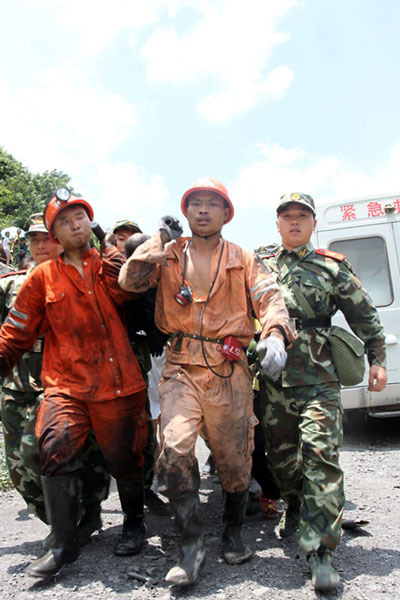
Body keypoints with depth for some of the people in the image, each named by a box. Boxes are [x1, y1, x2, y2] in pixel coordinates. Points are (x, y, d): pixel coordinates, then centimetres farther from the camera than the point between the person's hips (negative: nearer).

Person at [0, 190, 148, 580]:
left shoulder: (112, 265, 8)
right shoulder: (43, 277, 9)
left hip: (116, 380, 0)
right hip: (64, 381, 1)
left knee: (123, 457, 7)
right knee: (55, 447, -16)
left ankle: (134, 522, 34)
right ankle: (64, 544, 3)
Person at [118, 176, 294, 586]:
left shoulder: (242, 260, 9)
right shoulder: (169, 256, 12)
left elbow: (269, 296, -5)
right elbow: (128, 281, 1)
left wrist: (275, 334, -25)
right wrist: (160, 242, -5)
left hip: (228, 371, 0)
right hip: (181, 368, 0)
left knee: (233, 456, 7)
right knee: (174, 448, -17)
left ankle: (233, 531, 34)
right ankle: (191, 543, -1)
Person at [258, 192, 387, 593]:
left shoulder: (332, 266, 8)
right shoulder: (261, 266, 12)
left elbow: (364, 315, 11)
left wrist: (377, 359, 6)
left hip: (318, 377, -2)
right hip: (272, 375, 3)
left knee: (320, 452, -12)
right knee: (280, 451, 12)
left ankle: (319, 550, -7)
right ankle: (296, 505, 39)